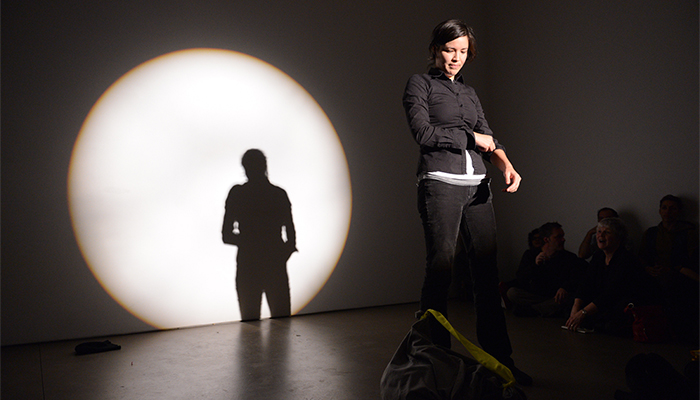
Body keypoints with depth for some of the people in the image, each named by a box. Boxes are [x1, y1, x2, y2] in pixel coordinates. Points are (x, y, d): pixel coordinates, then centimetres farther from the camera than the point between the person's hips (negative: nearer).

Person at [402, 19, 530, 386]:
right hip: (440, 184, -5)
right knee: (440, 269, -6)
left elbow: (488, 139, 14)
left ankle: (499, 360, 11)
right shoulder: (419, 84, 7)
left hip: (478, 187, 5)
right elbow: (423, 132, -8)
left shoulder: (469, 92, 23)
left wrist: (506, 165, -6)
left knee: (487, 272, 3)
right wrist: (471, 138, -1)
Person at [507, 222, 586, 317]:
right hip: (534, 296, 1)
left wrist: (565, 287, -35)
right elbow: (520, 280, -7)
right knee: (512, 292, -22)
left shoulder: (570, 258, 2)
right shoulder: (531, 256, 3)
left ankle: (528, 310, -25)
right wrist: (534, 265, -23)